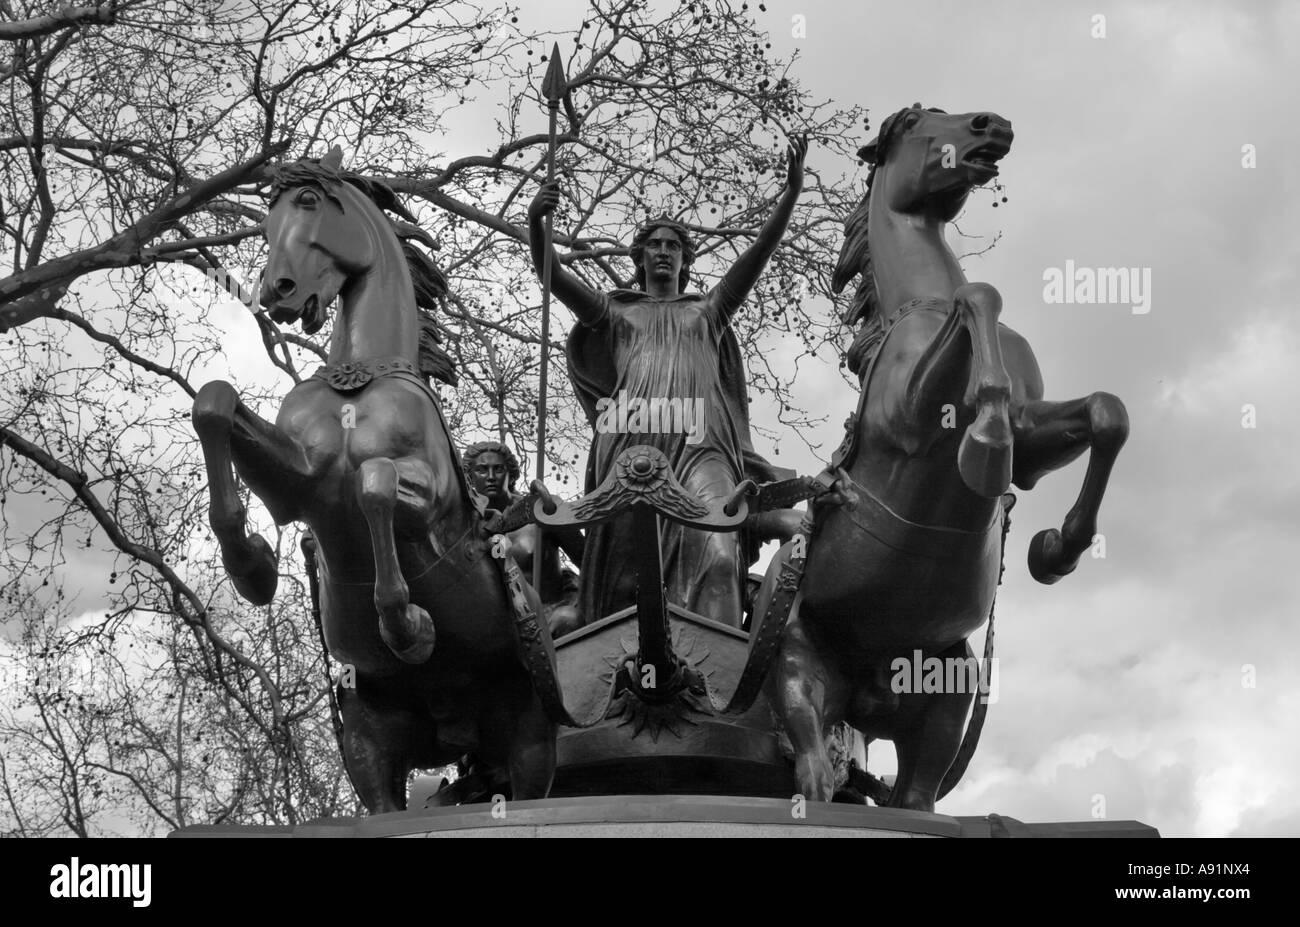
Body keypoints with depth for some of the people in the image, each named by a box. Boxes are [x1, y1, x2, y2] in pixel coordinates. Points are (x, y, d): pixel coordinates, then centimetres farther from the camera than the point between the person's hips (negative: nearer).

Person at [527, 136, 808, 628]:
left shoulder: (708, 310, 30)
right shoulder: (616, 311, 28)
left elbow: (757, 255, 18)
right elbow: (553, 278, 15)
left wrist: (791, 192, 5)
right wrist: (535, 223, -5)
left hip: (702, 444, -1)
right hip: (632, 442, 1)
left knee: (716, 554, -25)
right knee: (627, 569, -9)